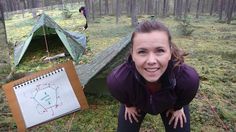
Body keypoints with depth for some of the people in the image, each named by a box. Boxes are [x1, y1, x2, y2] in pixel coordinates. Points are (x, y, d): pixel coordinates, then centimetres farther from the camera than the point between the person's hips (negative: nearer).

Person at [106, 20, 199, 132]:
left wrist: (178, 107, 4)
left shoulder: (188, 78, -39)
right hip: (137, 105, 0)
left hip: (171, 105, 1)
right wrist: (129, 105, 4)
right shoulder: (117, 80, -39)